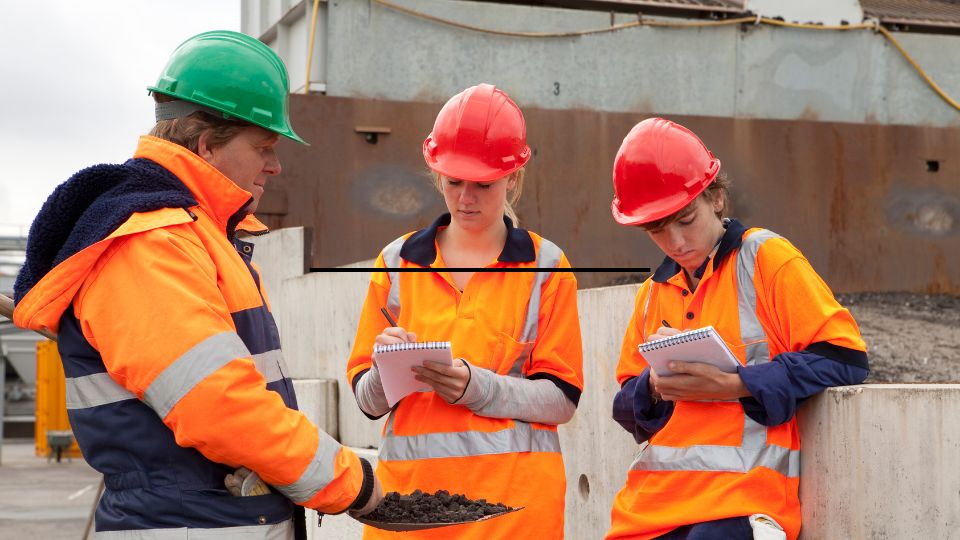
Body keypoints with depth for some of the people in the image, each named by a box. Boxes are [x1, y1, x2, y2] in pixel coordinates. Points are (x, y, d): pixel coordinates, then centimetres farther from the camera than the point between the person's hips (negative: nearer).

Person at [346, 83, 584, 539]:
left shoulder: (545, 265, 3)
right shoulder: (397, 261, 8)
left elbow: (563, 398, -3)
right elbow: (368, 400, 7)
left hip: (514, 494, -1)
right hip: (409, 484, 2)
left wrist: (479, 386, -18)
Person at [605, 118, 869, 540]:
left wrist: (734, 386, -16)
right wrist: (655, 386, -3)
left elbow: (844, 359, -7)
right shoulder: (655, 290, 17)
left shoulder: (767, 258, 0)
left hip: (740, 500, -5)